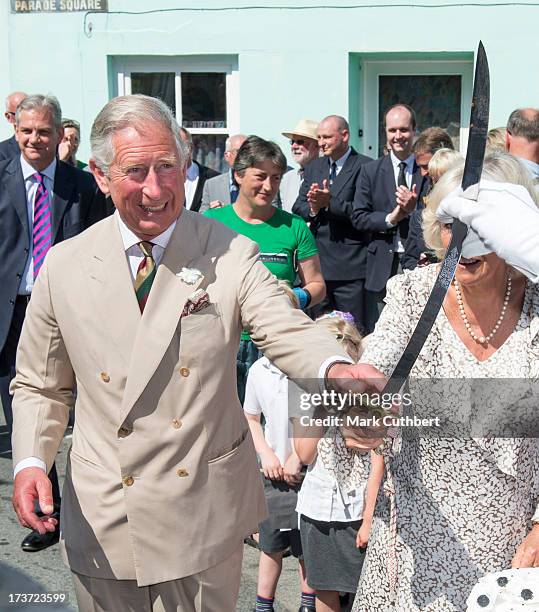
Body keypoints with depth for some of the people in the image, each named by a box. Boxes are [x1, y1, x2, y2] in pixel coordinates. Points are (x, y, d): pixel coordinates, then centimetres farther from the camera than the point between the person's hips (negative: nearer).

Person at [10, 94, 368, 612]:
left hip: (204, 515, -1)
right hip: (101, 518, 1)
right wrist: (30, 462, -10)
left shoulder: (230, 255, -7)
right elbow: (40, 386, 7)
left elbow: (287, 332, -21)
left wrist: (338, 371, -43)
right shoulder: (64, 267, -2)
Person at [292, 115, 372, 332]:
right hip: (316, 263, 6)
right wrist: (312, 208, -10)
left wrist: (330, 203, -22)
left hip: (350, 266, -6)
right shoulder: (313, 168, 16)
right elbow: (297, 208, 12)